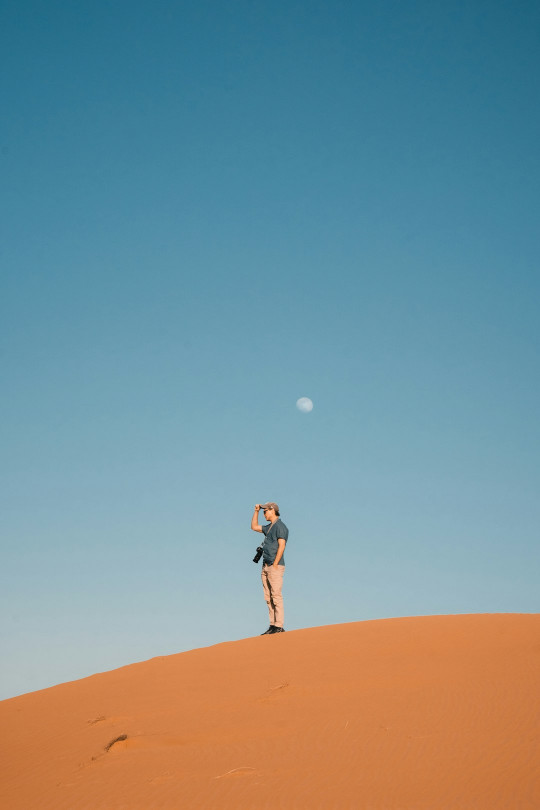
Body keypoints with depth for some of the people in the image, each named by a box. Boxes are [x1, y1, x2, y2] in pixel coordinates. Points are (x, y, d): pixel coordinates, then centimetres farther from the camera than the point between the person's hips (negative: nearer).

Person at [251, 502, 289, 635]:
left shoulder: (280, 526, -9)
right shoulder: (269, 527, 19)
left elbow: (281, 546, -16)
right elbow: (254, 527, 33)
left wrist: (275, 565, -19)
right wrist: (256, 511, 24)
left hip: (275, 566, -9)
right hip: (266, 566, 9)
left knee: (276, 596, -11)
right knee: (269, 598, 7)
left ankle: (279, 626, -11)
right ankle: (273, 625, 8)